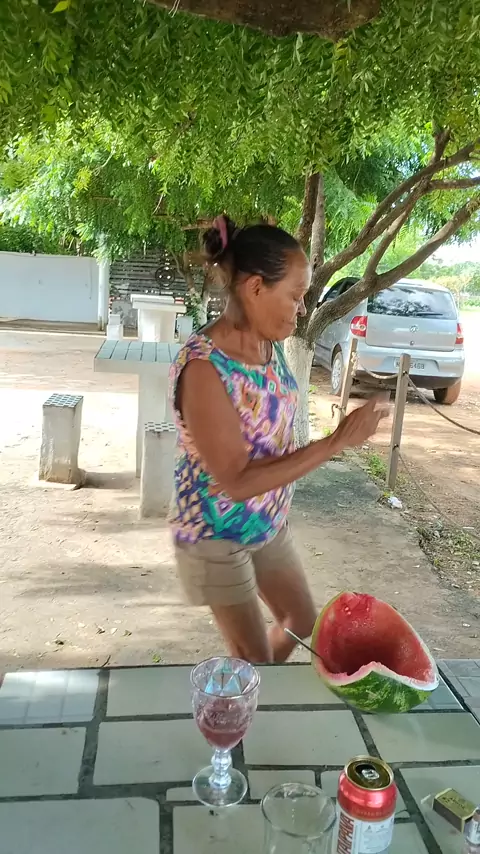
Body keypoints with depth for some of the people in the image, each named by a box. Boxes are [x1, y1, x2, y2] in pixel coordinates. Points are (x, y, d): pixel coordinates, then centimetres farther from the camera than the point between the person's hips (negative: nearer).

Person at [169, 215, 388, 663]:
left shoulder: (269, 345, -5)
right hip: (216, 534, -7)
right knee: (253, 658, 10)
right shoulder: (203, 365, -30)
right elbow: (236, 481, -31)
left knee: (303, 623, 24)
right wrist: (334, 443, -29)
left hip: (269, 522, 8)